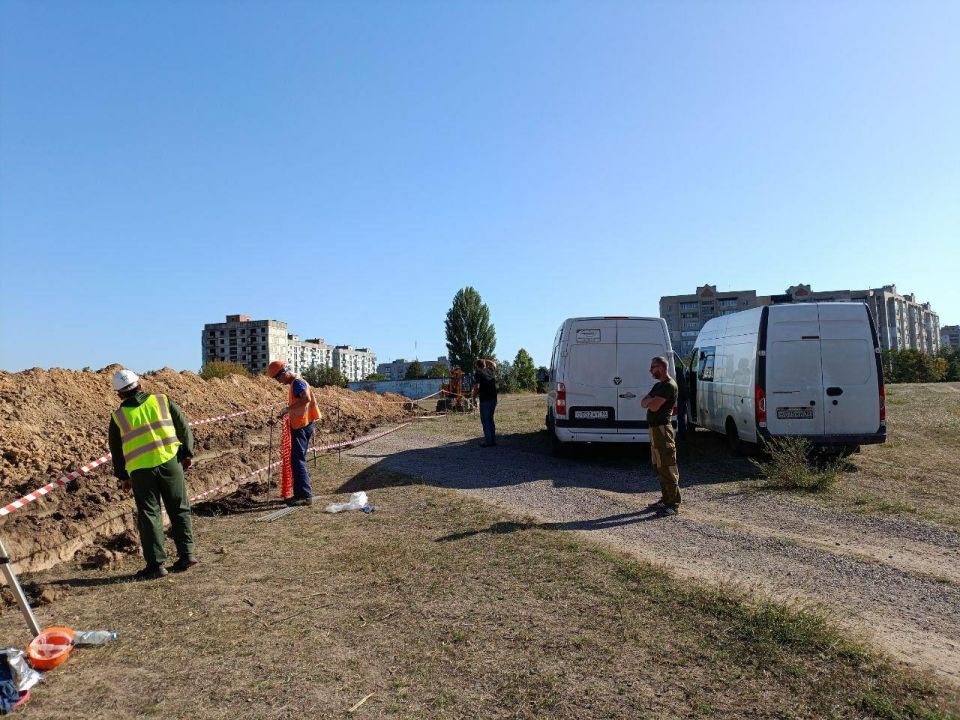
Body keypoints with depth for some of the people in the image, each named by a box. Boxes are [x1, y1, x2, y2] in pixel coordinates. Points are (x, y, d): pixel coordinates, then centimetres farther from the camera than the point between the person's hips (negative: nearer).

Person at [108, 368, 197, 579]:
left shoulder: (118, 416, 5)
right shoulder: (162, 400, 4)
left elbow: (116, 449, 12)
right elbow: (184, 427, 5)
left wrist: (122, 476, 22)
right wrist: (186, 454, 13)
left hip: (140, 470, -1)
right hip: (170, 461, 1)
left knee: (149, 515, 6)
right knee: (179, 509, 12)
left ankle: (156, 563, 7)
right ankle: (187, 554, 14)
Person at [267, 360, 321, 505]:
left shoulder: (297, 382, -15)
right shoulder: (295, 383, 16)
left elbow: (307, 398, -32)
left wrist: (288, 408, -27)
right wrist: (287, 412, 15)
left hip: (301, 427, -10)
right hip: (300, 426, 10)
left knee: (298, 461, -9)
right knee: (297, 460, 15)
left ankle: (305, 496, -8)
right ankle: (300, 493, 21)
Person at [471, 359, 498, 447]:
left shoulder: (478, 373, -8)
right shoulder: (491, 370, 10)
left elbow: (477, 387, -17)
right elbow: (494, 364, 33)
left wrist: (474, 396, -4)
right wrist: (485, 361, 27)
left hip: (485, 400, -6)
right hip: (493, 399, 6)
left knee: (485, 420, -1)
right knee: (490, 419, 16)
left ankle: (488, 441, -4)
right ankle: (493, 440, 17)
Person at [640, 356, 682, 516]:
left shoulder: (669, 386, -14)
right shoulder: (658, 385, 18)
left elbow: (653, 406, -20)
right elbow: (643, 403, 12)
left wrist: (649, 401, 0)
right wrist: (650, 401, -8)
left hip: (662, 429, -10)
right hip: (655, 428, 10)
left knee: (667, 468, -6)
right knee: (659, 467, 15)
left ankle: (673, 504, -2)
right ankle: (665, 499, 24)